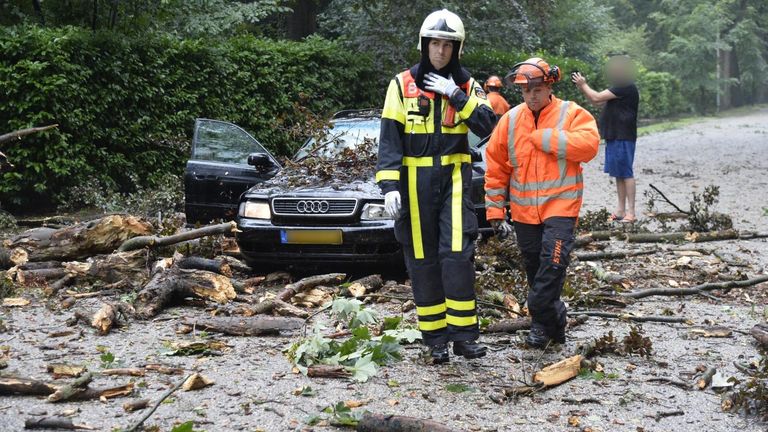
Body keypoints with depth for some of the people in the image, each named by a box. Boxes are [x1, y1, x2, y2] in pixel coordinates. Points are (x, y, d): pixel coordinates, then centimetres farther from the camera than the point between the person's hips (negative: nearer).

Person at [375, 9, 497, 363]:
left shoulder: (467, 86, 7)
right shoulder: (403, 85, 2)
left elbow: (487, 126, -8)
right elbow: (389, 138, -2)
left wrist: (455, 95, -15)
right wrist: (389, 185, -11)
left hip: (454, 177, 0)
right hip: (415, 179, 0)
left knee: (457, 254, -12)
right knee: (423, 260, 3)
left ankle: (463, 335, -5)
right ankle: (435, 337, 11)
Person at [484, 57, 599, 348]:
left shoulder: (571, 114, -2)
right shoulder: (510, 120, 7)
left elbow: (588, 145, -22)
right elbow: (496, 167, 10)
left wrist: (543, 137, -20)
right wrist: (495, 210, 7)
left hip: (560, 205, -4)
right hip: (523, 210, 4)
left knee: (553, 262, -17)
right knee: (534, 267, 11)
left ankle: (541, 321, -5)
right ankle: (555, 322, 25)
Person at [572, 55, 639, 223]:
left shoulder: (626, 87, -15)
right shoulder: (620, 87, 17)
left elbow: (597, 98, -17)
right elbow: (598, 101, 19)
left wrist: (583, 85, -1)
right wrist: (582, 86, 11)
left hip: (623, 138, -10)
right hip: (615, 137, 10)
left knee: (626, 173, -8)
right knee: (618, 174, 11)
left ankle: (631, 212, -7)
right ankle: (621, 209, 16)